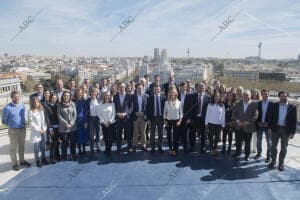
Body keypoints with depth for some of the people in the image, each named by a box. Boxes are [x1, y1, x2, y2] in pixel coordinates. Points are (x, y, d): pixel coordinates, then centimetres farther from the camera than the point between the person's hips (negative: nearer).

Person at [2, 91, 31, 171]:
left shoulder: (22, 105, -2)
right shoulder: (7, 107, -16)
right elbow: (4, 120, -6)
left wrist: (22, 124, 9)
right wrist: (11, 125, 4)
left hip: (23, 129, 5)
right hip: (13, 130, -5)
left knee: (22, 146, 18)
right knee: (13, 148, 9)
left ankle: (22, 161, 33)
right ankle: (14, 164, 22)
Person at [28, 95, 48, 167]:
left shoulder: (42, 109, 5)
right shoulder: (31, 112, -8)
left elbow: (44, 120, 7)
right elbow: (31, 123, -10)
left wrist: (44, 128, -3)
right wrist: (39, 129, -11)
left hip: (43, 131, 4)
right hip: (35, 132, -4)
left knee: (43, 146, 12)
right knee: (36, 147, 3)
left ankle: (43, 159, 25)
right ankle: (38, 161, 14)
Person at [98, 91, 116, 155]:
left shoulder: (112, 104, 1)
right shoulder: (100, 104, 2)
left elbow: (113, 114, 1)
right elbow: (99, 114, 2)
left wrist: (109, 121, -8)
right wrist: (103, 121, -7)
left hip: (111, 122, -1)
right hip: (103, 123, 1)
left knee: (111, 137, -3)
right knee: (105, 136, 6)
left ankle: (108, 149, 10)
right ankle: (107, 148, 23)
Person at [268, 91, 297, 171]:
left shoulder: (292, 107, -3)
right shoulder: (275, 105, 0)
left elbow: (294, 120, -3)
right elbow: (272, 117, 2)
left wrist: (293, 132, -7)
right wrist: (270, 128, -4)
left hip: (286, 130, -1)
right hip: (275, 128, 1)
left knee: (284, 148, 8)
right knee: (274, 146, 11)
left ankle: (281, 163, 22)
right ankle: (273, 161, 26)